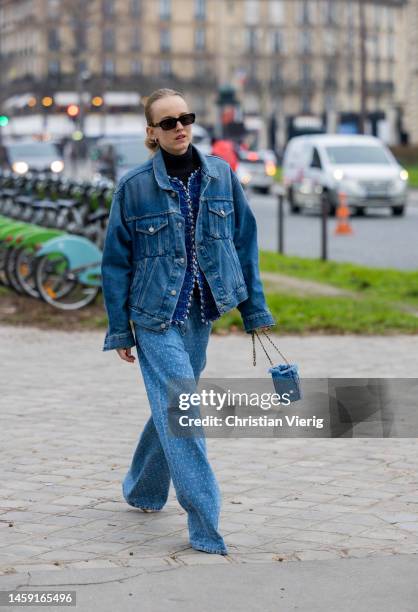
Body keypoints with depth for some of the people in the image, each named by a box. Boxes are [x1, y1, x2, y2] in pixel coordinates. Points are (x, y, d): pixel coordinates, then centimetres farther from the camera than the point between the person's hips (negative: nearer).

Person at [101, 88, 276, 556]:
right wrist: (119, 331, -2)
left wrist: (254, 309, 7)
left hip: (201, 313, 4)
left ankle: (142, 490, 39)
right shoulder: (134, 186, -7)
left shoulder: (221, 175, 2)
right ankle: (205, 528, -10)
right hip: (156, 317, -4)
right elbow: (115, 262, -1)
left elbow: (244, 244, 9)